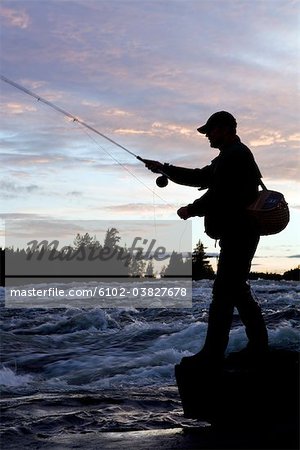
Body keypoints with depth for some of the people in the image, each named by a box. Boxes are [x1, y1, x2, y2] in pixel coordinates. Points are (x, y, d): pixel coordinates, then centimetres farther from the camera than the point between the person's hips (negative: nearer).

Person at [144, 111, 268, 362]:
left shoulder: (235, 156, -14)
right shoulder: (231, 156, 21)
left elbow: (219, 195, -20)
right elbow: (200, 177, 25)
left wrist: (191, 210, -7)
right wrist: (164, 169, 19)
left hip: (238, 235, -11)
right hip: (237, 233, 11)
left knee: (224, 291, -9)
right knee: (235, 288, 15)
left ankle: (213, 352, -7)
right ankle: (258, 344, 21)